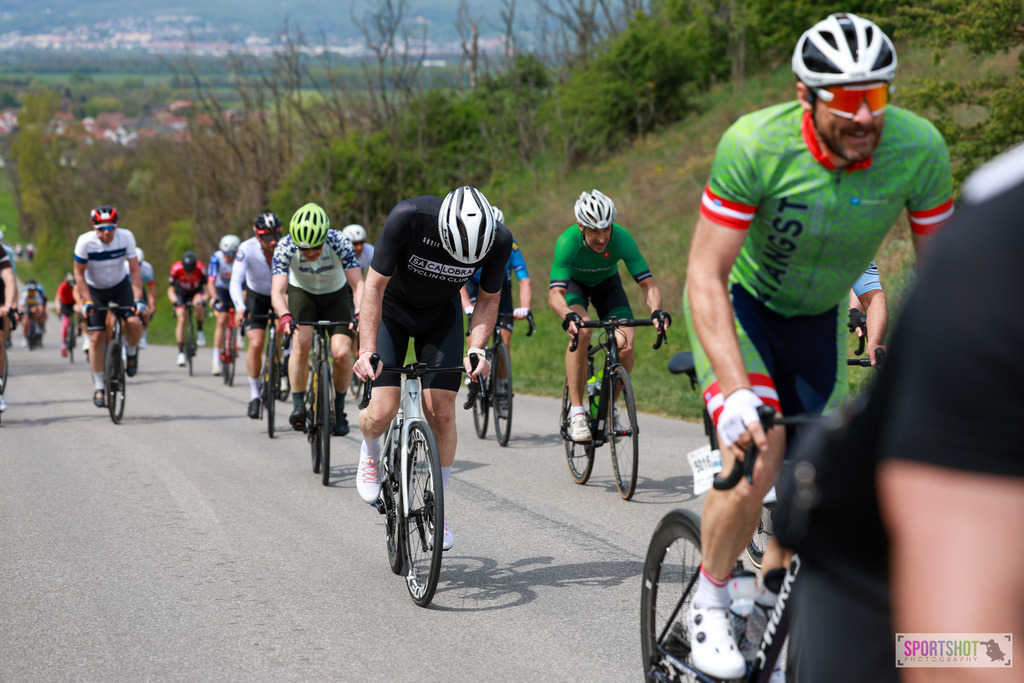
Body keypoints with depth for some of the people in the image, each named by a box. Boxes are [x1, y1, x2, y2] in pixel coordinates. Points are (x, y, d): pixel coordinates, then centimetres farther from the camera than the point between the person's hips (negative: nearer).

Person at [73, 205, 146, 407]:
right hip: (94, 290, -1)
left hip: (120, 286, 1)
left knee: (135, 322, -23)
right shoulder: (85, 242, -25)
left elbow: (135, 271, -19)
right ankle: (98, 388, 4)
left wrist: (138, 300, -27)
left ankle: (132, 352, 11)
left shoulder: (126, 237, -22)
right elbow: (79, 273, -15)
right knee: (96, 337, -8)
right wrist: (86, 302, -23)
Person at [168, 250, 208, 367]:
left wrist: (204, 299, -41)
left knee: (198, 304, -35)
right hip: (181, 293, 0)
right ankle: (181, 352, -12)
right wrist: (175, 301, -40)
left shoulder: (200, 268, -29)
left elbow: (205, 288, -21)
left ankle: (200, 331, -13)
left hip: (196, 292, 0)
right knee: (181, 319, -17)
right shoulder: (176, 268, -29)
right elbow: (171, 290, -21)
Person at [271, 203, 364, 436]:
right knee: (301, 343, -27)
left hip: (336, 295, 0)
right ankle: (298, 405, -14)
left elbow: (358, 283, -35)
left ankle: (339, 407, 5)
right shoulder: (285, 248, -29)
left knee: (342, 352, -18)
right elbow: (277, 291, -35)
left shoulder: (339, 243, -31)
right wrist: (285, 316, -56)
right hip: (302, 293, 0)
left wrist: (360, 314, -53)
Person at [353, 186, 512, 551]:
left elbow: (488, 300, -10)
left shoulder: (499, 240, -26)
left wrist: (476, 348, -26)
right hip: (391, 309, -2)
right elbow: (374, 286, -27)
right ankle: (371, 453, 23)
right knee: (382, 413, -14)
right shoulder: (408, 218, -36)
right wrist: (367, 350, -35)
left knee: (441, 412, -9)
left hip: (441, 315, 2)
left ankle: (436, 508, 9)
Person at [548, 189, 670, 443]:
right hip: (573, 282, -2)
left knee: (626, 344, -20)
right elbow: (555, 294, -41)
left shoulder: (622, 238, -32)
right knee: (581, 331, -32)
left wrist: (657, 311, -50)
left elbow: (648, 284, -30)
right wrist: (568, 316, -63)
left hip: (607, 282, 2)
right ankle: (576, 412, -24)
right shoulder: (567, 242, -36)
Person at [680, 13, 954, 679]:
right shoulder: (755, 144, -33)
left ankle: (771, 610, 30)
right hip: (739, 306, -4)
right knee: (756, 458, -23)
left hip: (818, 317, 4)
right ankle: (710, 606, 0)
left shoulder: (919, 148, -25)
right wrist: (736, 392, -43)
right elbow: (706, 275, -31)